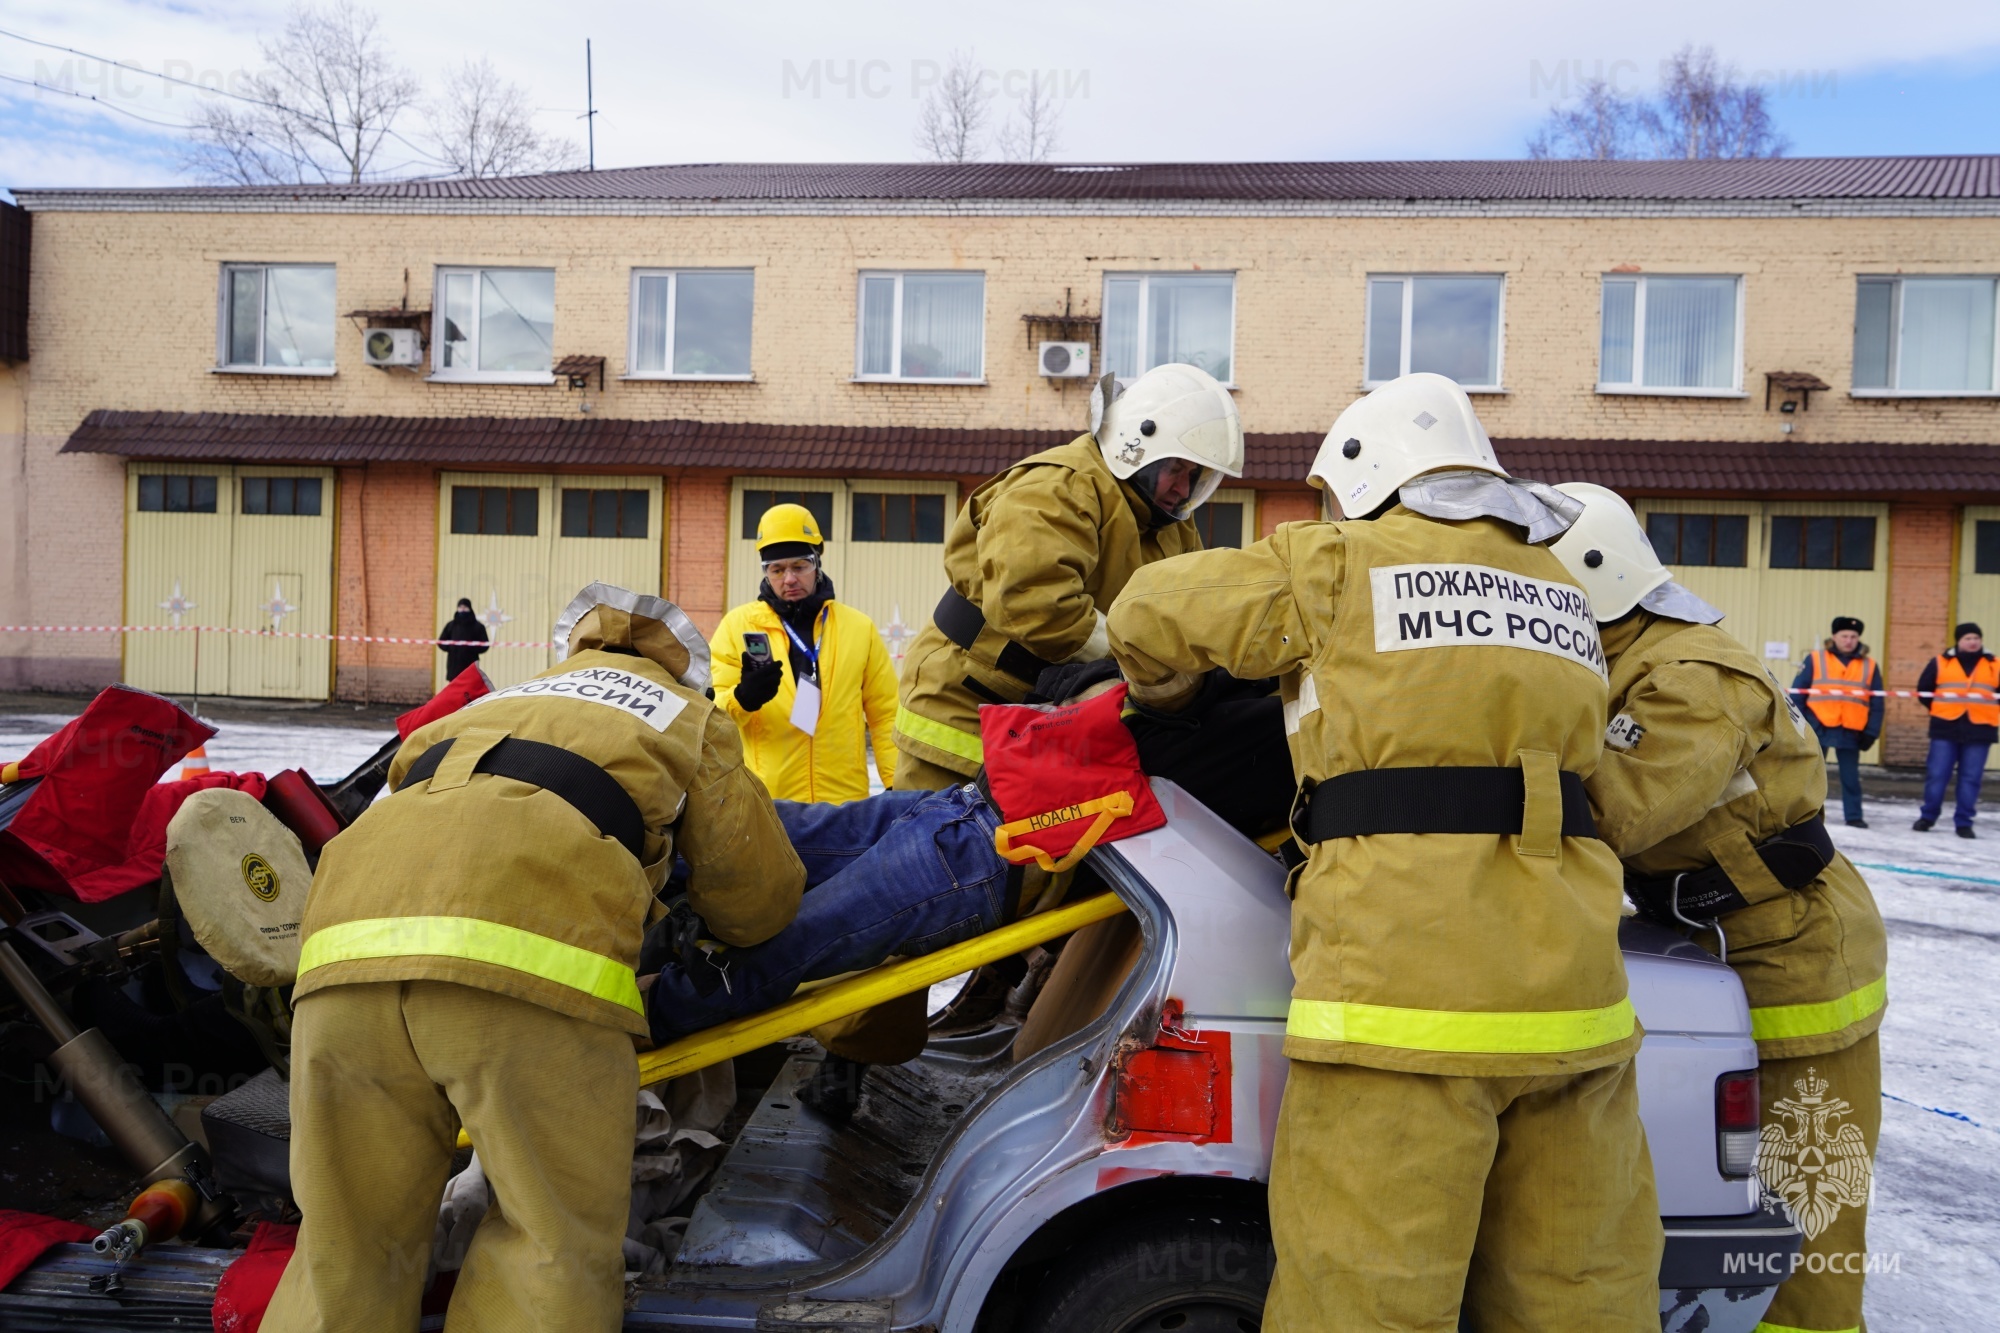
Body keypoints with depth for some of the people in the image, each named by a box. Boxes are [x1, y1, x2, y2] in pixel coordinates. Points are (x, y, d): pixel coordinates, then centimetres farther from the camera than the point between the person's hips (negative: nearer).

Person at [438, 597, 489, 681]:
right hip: (453, 666, 2)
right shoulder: (451, 625, 9)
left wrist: (469, 647, -15)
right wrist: (451, 646, -7)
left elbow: (484, 646, -1)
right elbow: (441, 642, 12)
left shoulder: (478, 627, 2)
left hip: (470, 667, -2)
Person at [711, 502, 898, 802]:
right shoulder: (737, 625, 4)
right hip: (763, 802, -1)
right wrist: (742, 698, -23)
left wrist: (897, 784, 3)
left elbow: (886, 715, 10)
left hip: (845, 803, 1)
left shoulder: (859, 628, 9)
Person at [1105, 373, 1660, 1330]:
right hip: (1569, 984, 7)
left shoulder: (1335, 563, 4)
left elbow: (1151, 614, 11)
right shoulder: (1564, 596, 21)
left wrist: (1159, 694, 33)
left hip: (1406, 980, -6)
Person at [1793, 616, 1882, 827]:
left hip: (1851, 731, 2)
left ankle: (1853, 816, 17)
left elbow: (1877, 702, 10)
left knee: (1850, 776, 8)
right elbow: (1797, 691, 0)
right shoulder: (1815, 659, 1)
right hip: (1817, 727, -2)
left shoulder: (1869, 666, 9)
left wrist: (1871, 731, 3)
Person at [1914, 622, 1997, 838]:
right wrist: (1940, 709, 9)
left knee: (1971, 778, 2)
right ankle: (1927, 817, 12)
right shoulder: (1940, 662, 5)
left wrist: (1985, 711, 7)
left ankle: (1964, 822, 9)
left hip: (1979, 730, 1)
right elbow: (1923, 690, 12)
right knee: (1936, 774, 0)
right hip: (1946, 728, -1)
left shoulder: (1994, 666, 7)